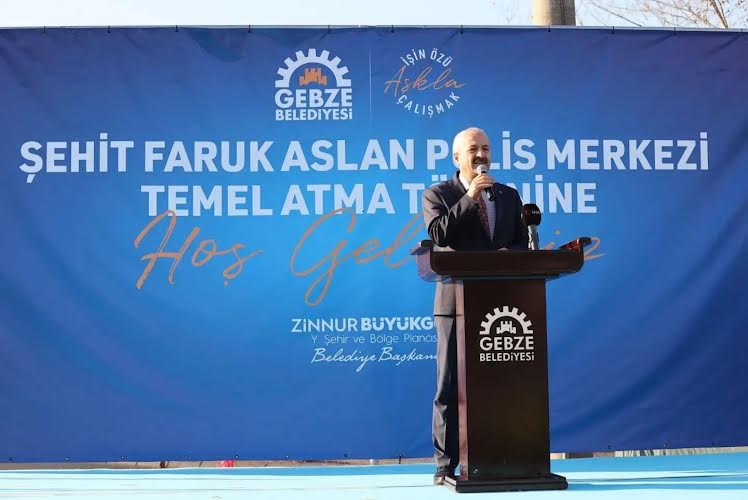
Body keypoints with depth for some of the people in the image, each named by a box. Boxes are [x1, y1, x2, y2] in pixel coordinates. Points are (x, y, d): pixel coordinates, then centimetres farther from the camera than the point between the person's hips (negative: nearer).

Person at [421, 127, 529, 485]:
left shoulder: (509, 196, 15)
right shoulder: (437, 195, 3)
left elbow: (523, 244, 12)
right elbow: (438, 235, -14)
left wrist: (508, 255, -11)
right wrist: (469, 197, -17)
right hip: (457, 304, -3)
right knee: (450, 387, -1)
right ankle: (446, 466, 3)